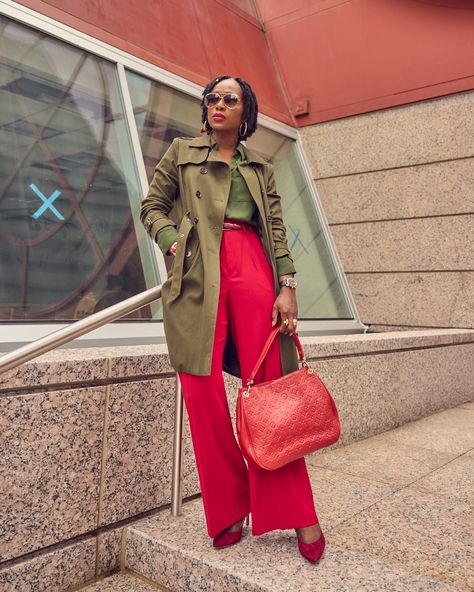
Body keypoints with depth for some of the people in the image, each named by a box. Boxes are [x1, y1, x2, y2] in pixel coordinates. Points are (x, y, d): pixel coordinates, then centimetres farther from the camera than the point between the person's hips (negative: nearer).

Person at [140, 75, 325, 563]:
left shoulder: (260, 167, 22)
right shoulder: (181, 152, 19)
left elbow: (276, 227, 14)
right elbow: (152, 207, 15)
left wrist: (287, 285, 1)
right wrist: (174, 243, -5)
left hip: (252, 268, 1)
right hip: (198, 272, -1)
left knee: (268, 386, -3)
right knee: (203, 390, -6)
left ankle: (295, 512, 7)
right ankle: (228, 510, 9)